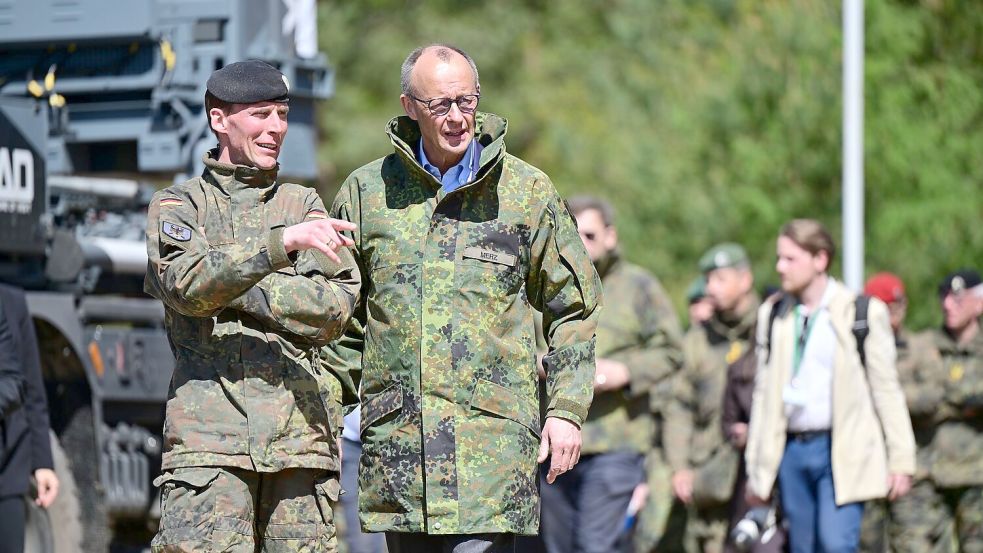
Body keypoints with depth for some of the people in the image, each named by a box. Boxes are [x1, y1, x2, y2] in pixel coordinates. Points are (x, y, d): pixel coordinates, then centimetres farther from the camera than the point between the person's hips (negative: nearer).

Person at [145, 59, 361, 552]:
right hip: (210, 434, -3)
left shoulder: (304, 205, 19)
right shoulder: (177, 205, 11)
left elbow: (335, 308, 3)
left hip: (302, 428, 3)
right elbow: (190, 284, -11)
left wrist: (234, 287, -5)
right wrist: (282, 242, -21)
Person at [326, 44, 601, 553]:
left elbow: (573, 307, 11)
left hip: (493, 433, -2)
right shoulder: (368, 191, 9)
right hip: (396, 431, 3)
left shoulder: (527, 190, 6)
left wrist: (566, 410, 4)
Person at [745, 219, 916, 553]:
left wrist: (901, 460, -4)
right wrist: (756, 468, 12)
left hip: (842, 451, -5)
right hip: (792, 450, 5)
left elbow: (887, 390, -1)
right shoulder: (772, 314, 10)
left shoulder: (863, 313, -3)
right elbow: (764, 392, 14)